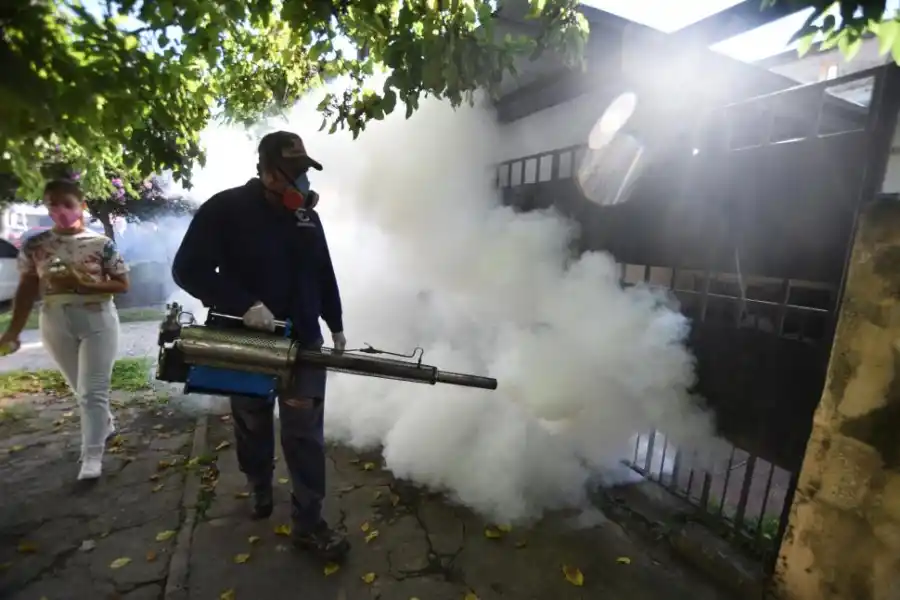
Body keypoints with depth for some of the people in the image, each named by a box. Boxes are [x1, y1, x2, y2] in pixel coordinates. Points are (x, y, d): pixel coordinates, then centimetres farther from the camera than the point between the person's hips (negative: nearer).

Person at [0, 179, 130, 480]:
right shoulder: (34, 245, 4)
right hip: (56, 323, 4)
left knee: (93, 390, -4)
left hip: (97, 321, -3)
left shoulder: (102, 243, -4)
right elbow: (27, 289, 6)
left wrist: (83, 284, -18)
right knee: (81, 389, 16)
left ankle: (92, 456, 2)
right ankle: (106, 425, 39)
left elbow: (122, 285, -4)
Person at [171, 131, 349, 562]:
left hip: (303, 342, 3)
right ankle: (260, 489, 46)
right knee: (252, 428, 19)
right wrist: (243, 305, -26)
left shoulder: (307, 216, 5)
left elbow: (324, 276, 11)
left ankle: (308, 523, 14)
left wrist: (336, 327, 13)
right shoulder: (224, 210, -9)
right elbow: (187, 269, -13)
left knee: (306, 436, 2)